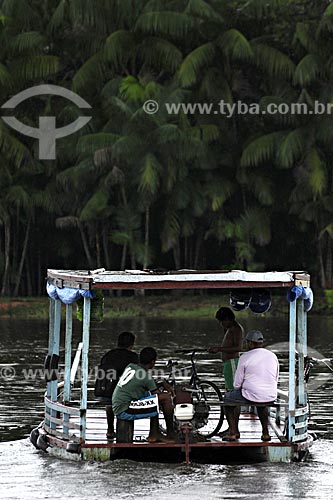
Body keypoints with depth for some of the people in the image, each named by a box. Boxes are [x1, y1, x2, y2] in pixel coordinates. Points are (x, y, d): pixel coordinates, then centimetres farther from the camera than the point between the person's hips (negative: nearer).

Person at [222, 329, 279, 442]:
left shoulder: (245, 357, -9)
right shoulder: (273, 356, 6)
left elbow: (237, 384, -5)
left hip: (251, 396, -5)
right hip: (271, 397, 5)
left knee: (228, 398, 23)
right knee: (262, 404, 41)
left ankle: (233, 433, 19)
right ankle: (265, 433, 33)